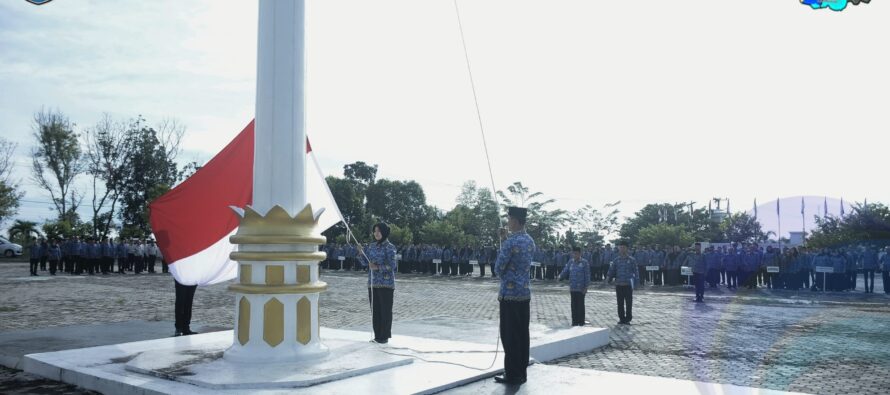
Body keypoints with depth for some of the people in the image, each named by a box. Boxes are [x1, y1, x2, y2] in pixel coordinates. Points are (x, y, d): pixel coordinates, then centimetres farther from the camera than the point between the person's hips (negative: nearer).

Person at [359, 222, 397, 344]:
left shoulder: (390, 247, -6)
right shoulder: (372, 246, 11)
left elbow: (392, 266, -12)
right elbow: (365, 263, 10)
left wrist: (378, 267, -23)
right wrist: (361, 252, -6)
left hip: (386, 283, -6)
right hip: (372, 283, 6)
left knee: (385, 310, 1)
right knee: (375, 310, 8)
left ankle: (385, 336, 9)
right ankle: (377, 335, 18)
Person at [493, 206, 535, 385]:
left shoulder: (511, 242, -16)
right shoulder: (530, 241, 9)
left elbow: (498, 268, -10)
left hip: (509, 293, -8)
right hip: (525, 293, 8)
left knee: (510, 336, -1)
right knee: (522, 335, 11)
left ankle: (512, 374, 4)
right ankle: (521, 372, 17)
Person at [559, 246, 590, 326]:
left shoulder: (584, 262, -6)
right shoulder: (570, 262, 7)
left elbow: (587, 275, -6)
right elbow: (565, 271, 8)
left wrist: (586, 287, -9)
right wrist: (561, 277, -10)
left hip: (581, 288, -4)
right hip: (572, 288, 4)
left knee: (580, 305, 3)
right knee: (574, 305, 9)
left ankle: (581, 322, 11)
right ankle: (574, 321, 17)